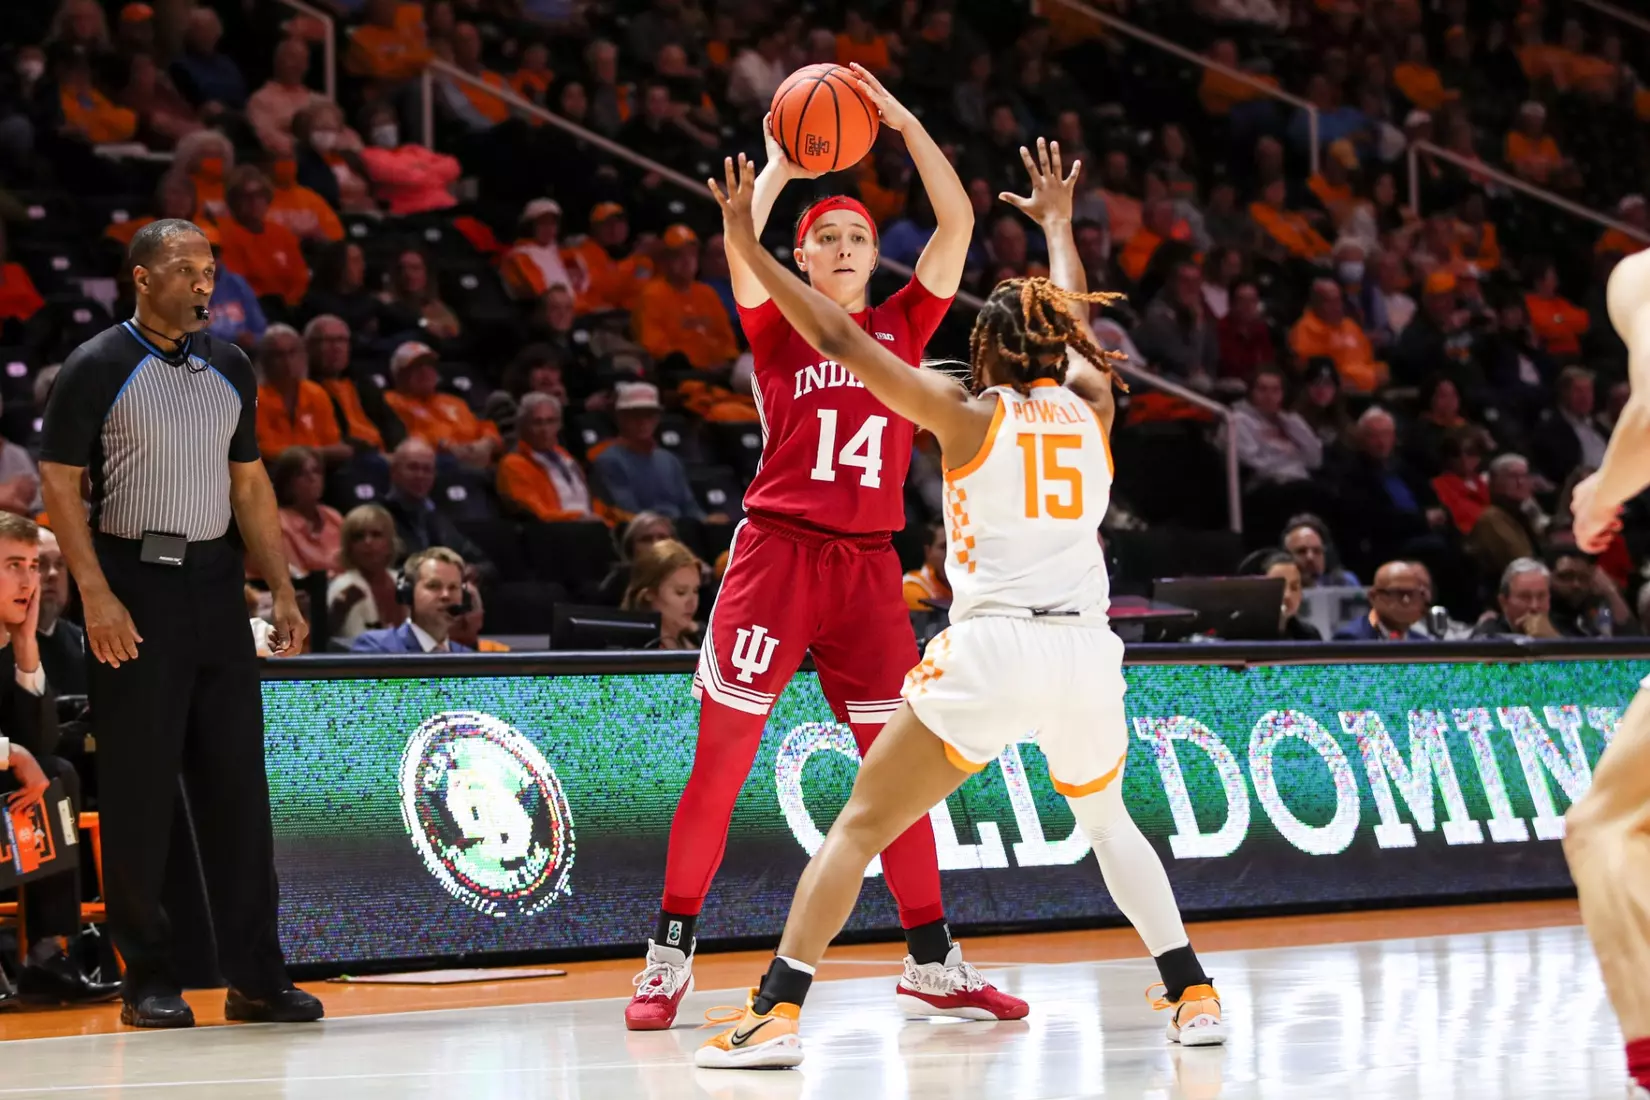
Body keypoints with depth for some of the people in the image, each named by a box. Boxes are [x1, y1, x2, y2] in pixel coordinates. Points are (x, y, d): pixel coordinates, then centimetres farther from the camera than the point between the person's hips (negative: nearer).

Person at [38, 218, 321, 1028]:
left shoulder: (230, 370, 12)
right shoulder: (98, 369, -5)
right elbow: (59, 485, -7)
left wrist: (282, 589, 9)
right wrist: (95, 595, -15)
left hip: (215, 584, 5)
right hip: (136, 587, -5)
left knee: (237, 781, 4)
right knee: (139, 791, -1)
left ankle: (256, 976, 9)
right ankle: (147, 980, 7)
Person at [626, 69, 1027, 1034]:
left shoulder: (903, 326, 13)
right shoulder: (779, 329, 6)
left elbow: (957, 223, 4)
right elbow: (739, 245, -12)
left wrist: (905, 122, 0)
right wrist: (779, 166, -7)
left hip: (868, 563, 3)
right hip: (778, 548, -3)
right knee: (721, 759, -3)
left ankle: (931, 961, 12)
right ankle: (672, 955, 4)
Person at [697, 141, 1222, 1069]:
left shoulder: (970, 415, 2)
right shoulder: (1091, 406, 12)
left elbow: (841, 340, -1)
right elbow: (1075, 327, 33)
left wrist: (750, 251, 5)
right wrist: (1058, 223, 51)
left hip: (992, 650, -4)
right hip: (1086, 648, 4)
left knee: (861, 825, 1)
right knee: (1107, 820, 29)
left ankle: (778, 1016, -10)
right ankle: (1194, 996, 23)